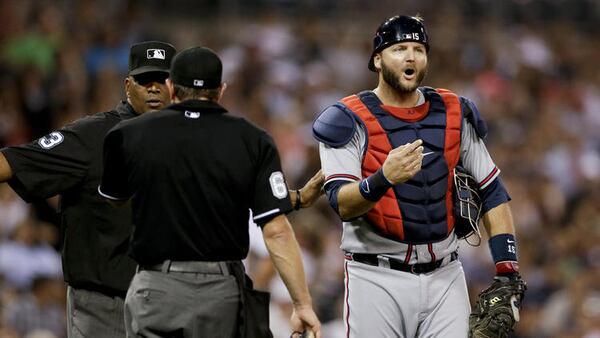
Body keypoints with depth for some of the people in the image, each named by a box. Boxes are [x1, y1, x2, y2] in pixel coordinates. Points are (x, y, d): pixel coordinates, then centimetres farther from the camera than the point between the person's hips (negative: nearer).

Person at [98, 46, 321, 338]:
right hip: (222, 292, 1)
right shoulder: (253, 142, -1)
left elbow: (114, 199, 20)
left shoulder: (130, 135, 0)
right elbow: (276, 231, -8)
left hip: (156, 291, -1)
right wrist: (303, 304, -4)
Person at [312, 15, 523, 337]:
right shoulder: (350, 120, -4)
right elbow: (342, 205, -14)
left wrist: (507, 272, 1)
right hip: (377, 277, -3)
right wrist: (383, 180, -34)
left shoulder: (454, 114, 9)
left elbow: (492, 193, 11)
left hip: (444, 275, 3)